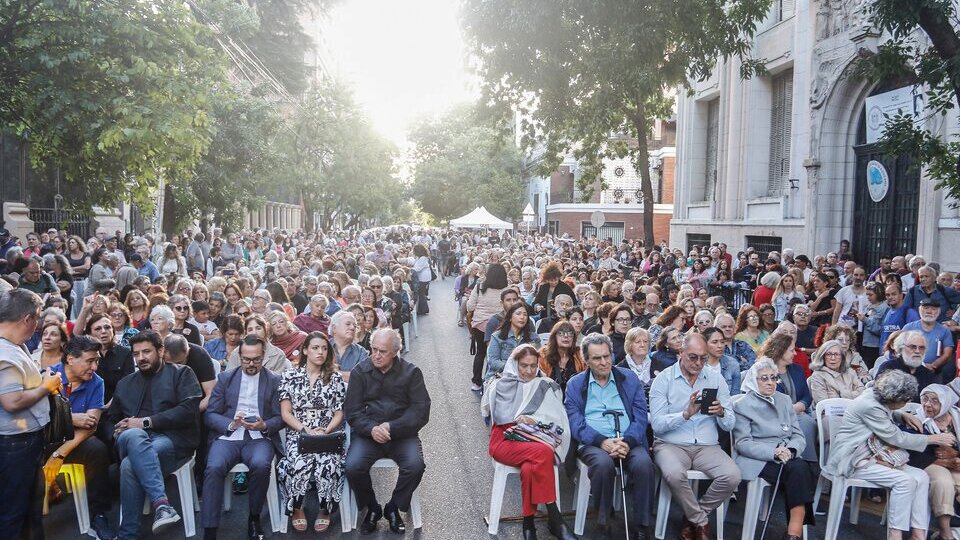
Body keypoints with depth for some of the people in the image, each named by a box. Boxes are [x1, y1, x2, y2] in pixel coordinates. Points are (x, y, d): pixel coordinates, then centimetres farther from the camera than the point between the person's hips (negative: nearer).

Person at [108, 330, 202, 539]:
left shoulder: (181, 374, 10)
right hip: (134, 440, 3)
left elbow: (189, 410, -6)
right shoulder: (125, 384, 27)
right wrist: (117, 432, 1)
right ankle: (161, 503, -46)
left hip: (173, 439, -3)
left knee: (130, 465, -35)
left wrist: (146, 422, -10)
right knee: (133, 435, -36)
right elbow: (112, 420, 27)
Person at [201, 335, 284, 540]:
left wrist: (264, 426, -16)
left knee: (261, 465, -33)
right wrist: (230, 424, -13)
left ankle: (254, 518, -9)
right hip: (228, 436, 1)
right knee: (214, 468, -30)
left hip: (259, 438, -1)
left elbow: (280, 418, 6)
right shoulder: (225, 378, 12)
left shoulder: (274, 381, 9)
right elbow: (210, 414, 7)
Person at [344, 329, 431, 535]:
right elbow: (352, 409, -1)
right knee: (353, 467, -26)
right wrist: (371, 429, -20)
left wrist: (392, 427, -18)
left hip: (401, 433, 0)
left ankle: (393, 508, 1)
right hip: (367, 432, 1)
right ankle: (372, 508, 3)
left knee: (416, 465, -27)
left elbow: (421, 411, -5)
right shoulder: (360, 371, 3)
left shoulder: (411, 372, 1)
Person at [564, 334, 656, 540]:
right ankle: (603, 521, -14)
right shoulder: (575, 384, 11)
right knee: (603, 463, -35)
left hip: (628, 443, 1)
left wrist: (627, 442, -15)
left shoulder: (629, 379, 13)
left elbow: (640, 416, 5)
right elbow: (576, 423, -1)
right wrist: (602, 442, -17)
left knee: (643, 463, -31)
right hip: (592, 444, -1)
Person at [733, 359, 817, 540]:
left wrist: (790, 451, -10)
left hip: (788, 458, 5)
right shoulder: (742, 405, 3)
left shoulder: (785, 400, 19)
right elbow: (743, 444, -5)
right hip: (758, 461, -4)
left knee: (802, 469, -30)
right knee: (797, 469, -31)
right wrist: (774, 453, -19)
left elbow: (799, 436, 14)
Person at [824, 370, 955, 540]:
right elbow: (897, 438, -15)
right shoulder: (870, 406, -23)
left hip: (875, 455, 9)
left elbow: (888, 413, 30)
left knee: (921, 477, -7)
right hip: (854, 461, -9)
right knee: (905, 480, -26)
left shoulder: (876, 395, 3)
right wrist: (935, 439, -7)